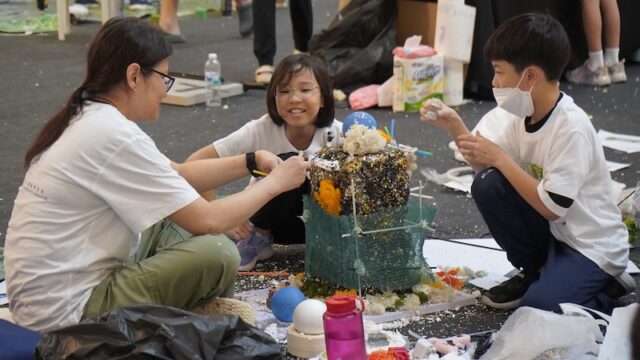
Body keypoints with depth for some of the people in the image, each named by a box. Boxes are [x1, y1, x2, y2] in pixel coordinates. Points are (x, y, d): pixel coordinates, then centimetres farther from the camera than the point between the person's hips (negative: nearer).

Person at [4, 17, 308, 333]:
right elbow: (207, 221, -17)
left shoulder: (89, 119, 6)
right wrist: (275, 183, -4)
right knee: (218, 253, -13)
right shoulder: (115, 137, -22)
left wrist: (252, 162, 10)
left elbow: (176, 175, 18)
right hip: (66, 310, -10)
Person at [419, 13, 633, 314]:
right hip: (552, 232, 8)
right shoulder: (524, 116, -2)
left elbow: (552, 206, -26)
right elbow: (491, 166, 6)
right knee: (487, 185, -11)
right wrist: (455, 126, -5)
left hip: (593, 247, -8)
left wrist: (500, 158, -22)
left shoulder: (571, 128, -26)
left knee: (537, 306, -28)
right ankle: (533, 271, 6)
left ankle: (609, 290, 2)